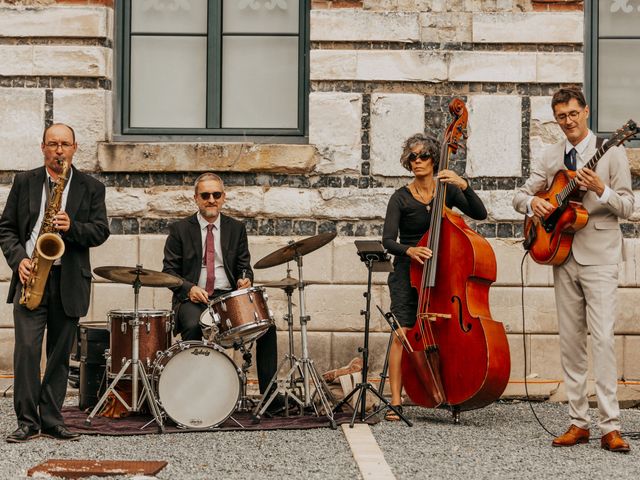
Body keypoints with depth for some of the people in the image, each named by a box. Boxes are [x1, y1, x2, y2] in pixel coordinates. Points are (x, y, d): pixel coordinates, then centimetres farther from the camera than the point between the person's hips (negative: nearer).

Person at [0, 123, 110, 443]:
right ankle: (27, 421, -3)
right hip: (30, 276, 0)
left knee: (60, 354, 6)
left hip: (69, 281, 1)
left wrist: (72, 227, -18)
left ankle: (51, 420, 14)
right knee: (26, 349, -10)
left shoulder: (91, 188, 7)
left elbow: (101, 231, 1)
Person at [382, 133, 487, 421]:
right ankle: (396, 401, -8)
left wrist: (463, 185, -22)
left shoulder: (447, 191, 4)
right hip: (408, 271, -2)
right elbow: (388, 240, -11)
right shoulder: (401, 198, -2)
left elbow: (480, 214, -9)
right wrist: (409, 250, -31)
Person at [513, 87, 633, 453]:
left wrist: (600, 189, -22)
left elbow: (627, 206, -4)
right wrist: (533, 202, -7)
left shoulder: (611, 152, -1)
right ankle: (579, 422, 13)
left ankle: (611, 427, -12)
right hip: (564, 257, 5)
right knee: (571, 340, 7)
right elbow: (521, 194, 16)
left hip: (599, 257, -5)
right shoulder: (552, 157, 13)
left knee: (603, 337, -14)